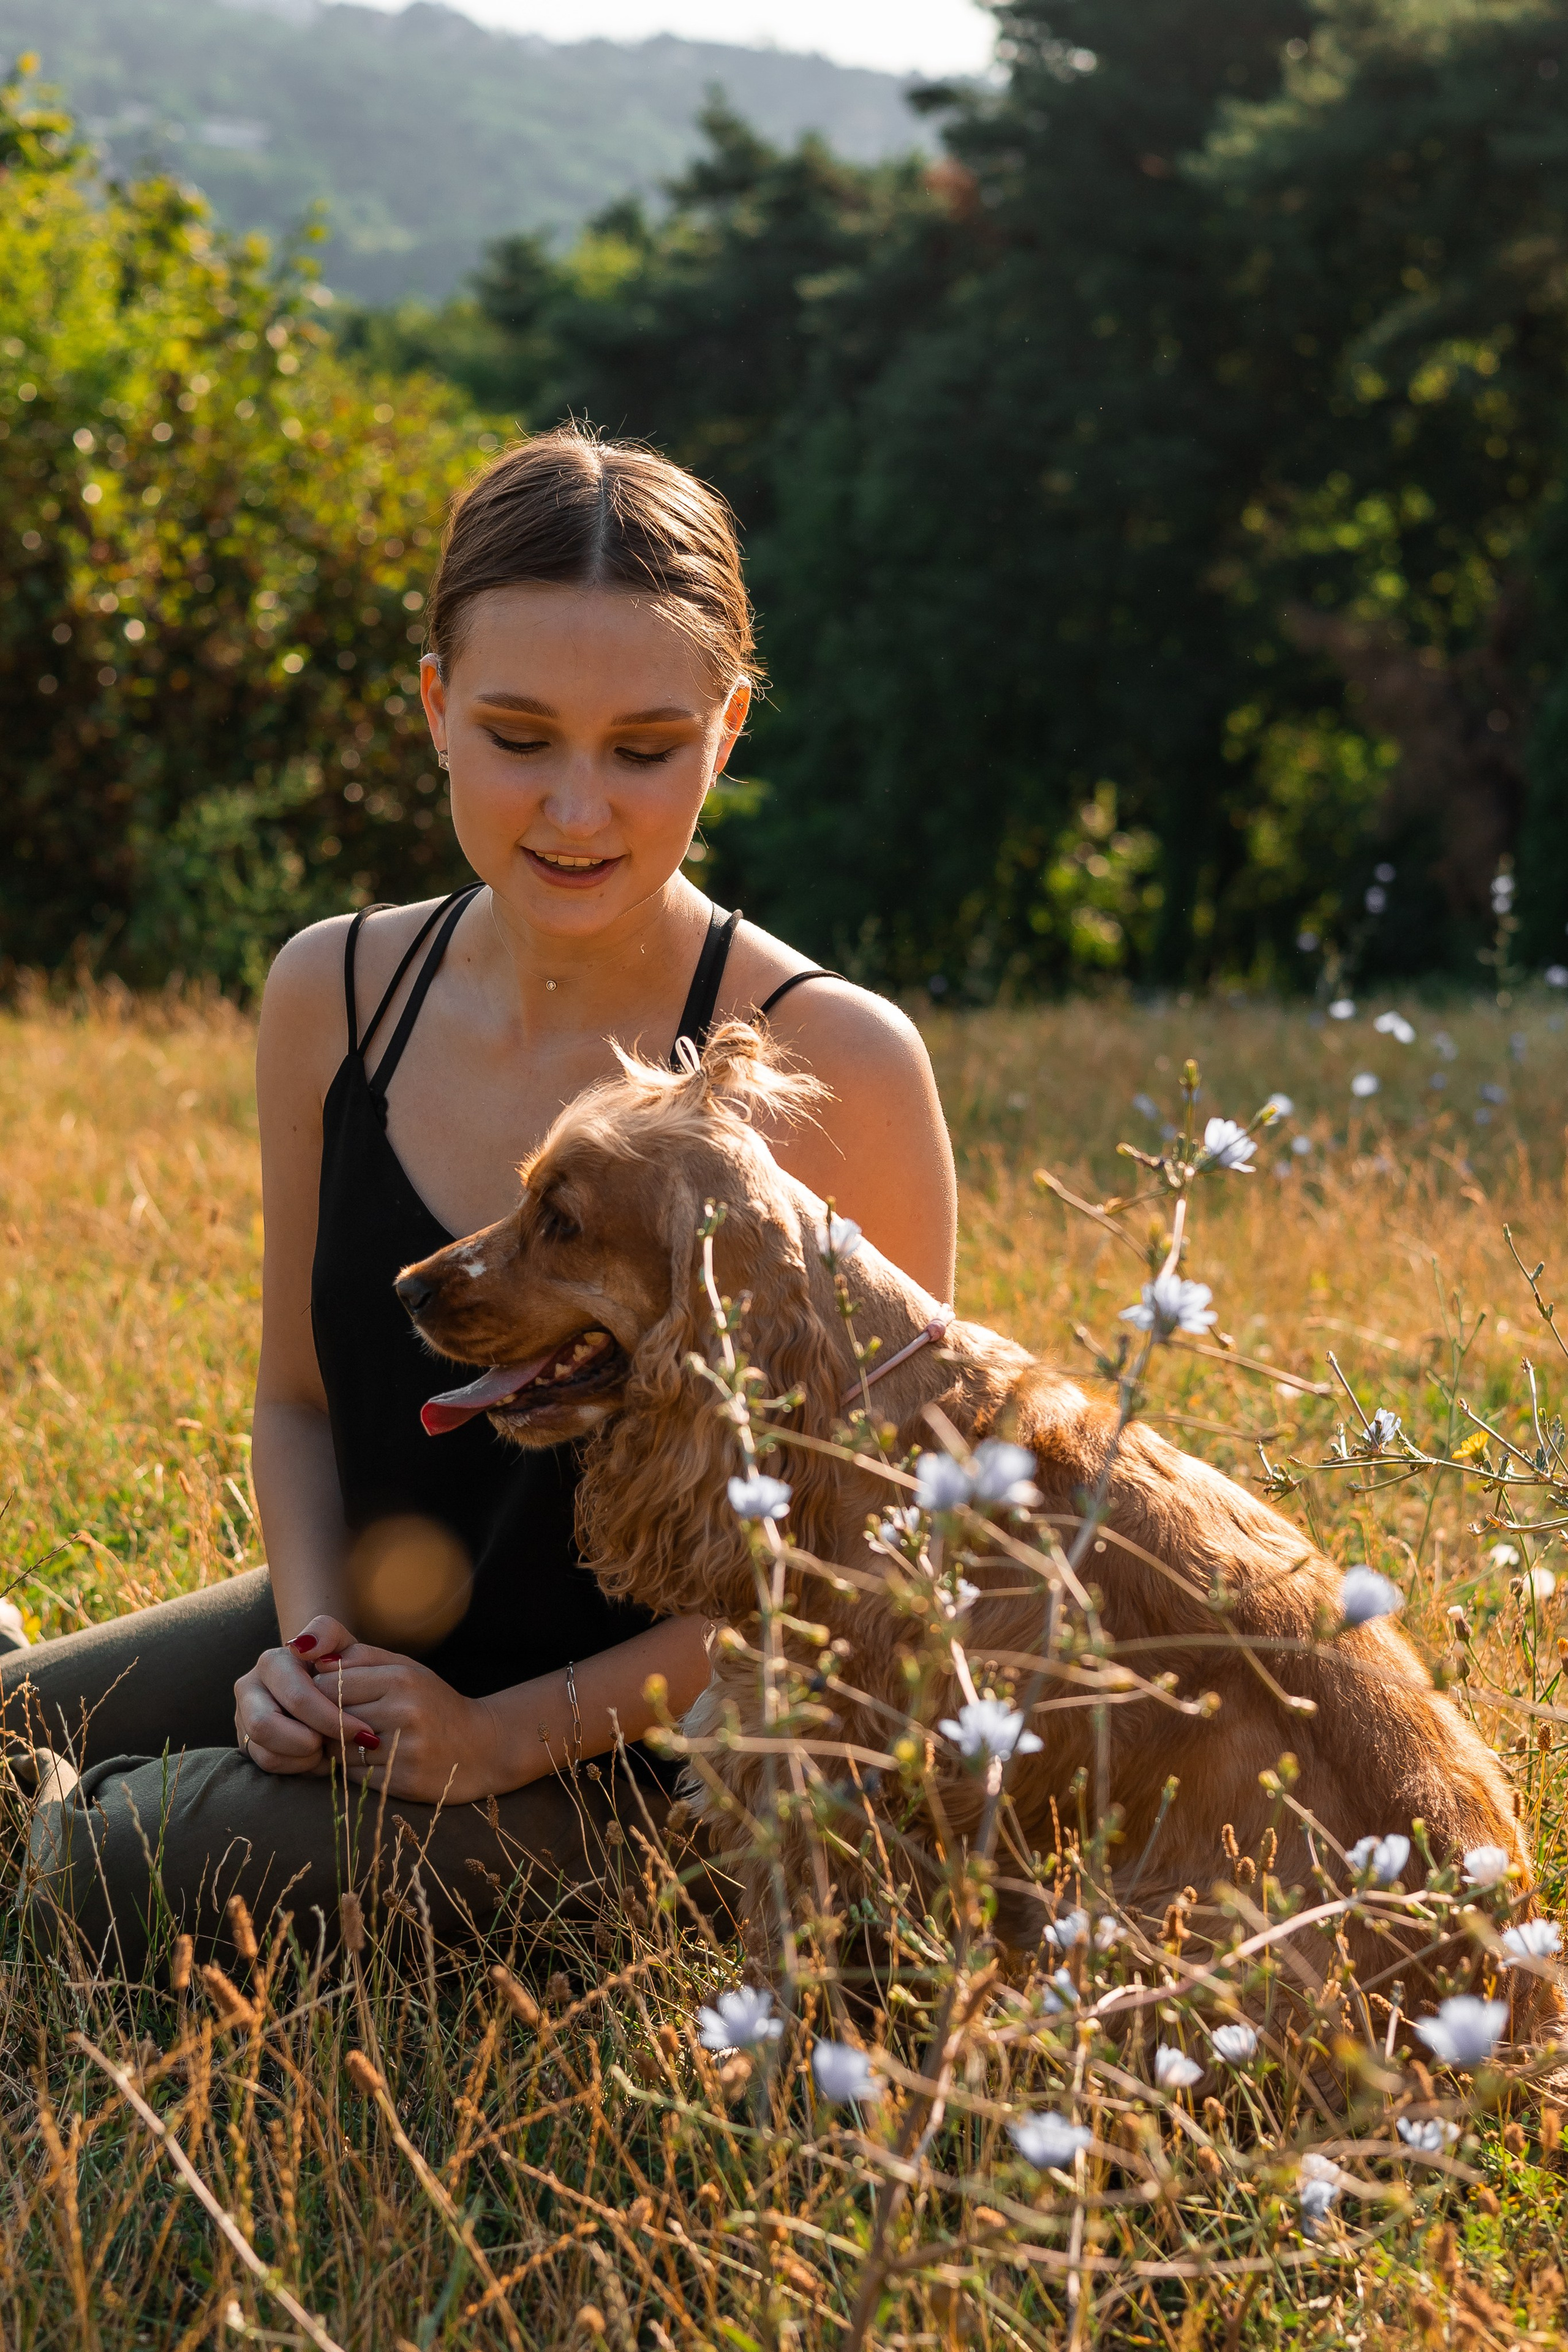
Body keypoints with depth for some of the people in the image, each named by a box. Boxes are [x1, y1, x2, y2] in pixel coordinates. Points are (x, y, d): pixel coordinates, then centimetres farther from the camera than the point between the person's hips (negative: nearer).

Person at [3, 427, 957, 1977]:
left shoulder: (827, 1066, -21)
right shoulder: (332, 997, -5)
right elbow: (298, 1397, 8)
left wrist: (514, 1733, -20)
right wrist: (315, 1647, -11)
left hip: (643, 1740, -5)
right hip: (370, 1638, 5)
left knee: (129, 1872, -23)